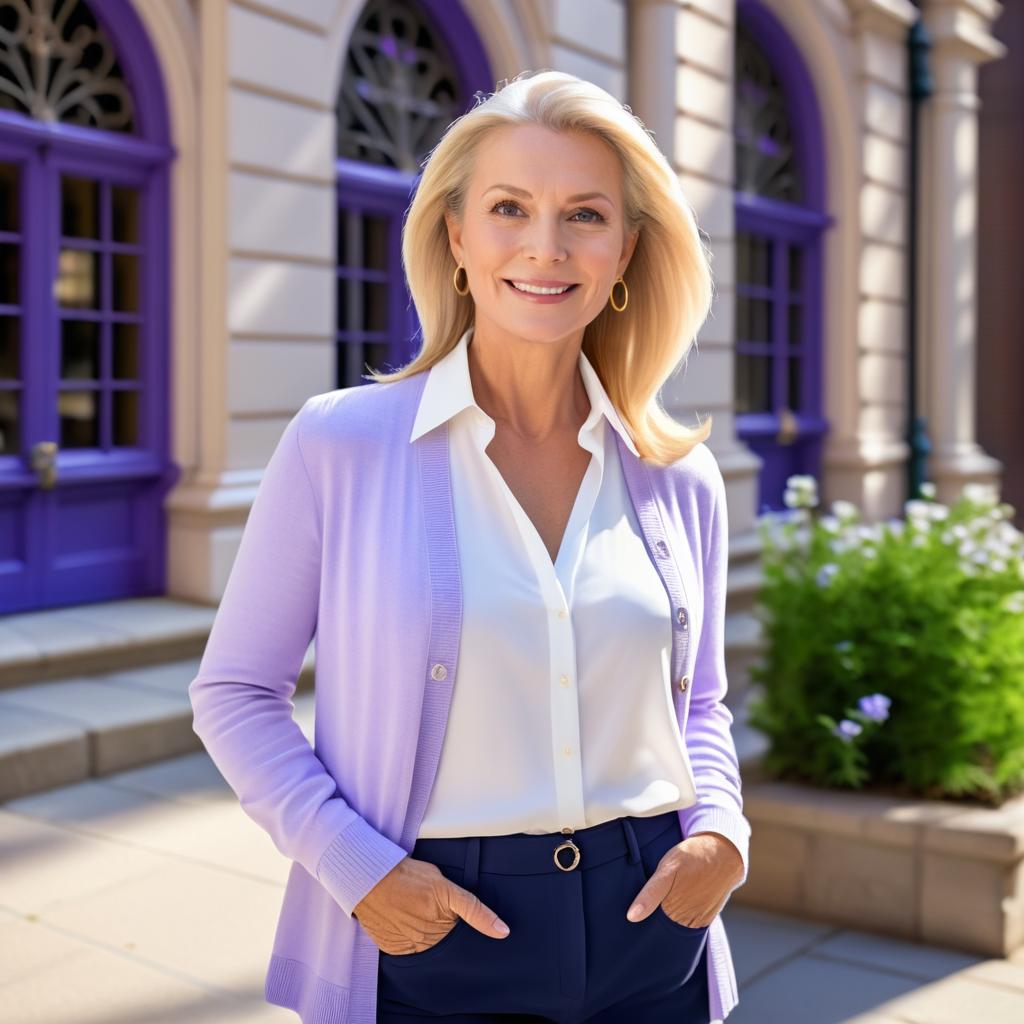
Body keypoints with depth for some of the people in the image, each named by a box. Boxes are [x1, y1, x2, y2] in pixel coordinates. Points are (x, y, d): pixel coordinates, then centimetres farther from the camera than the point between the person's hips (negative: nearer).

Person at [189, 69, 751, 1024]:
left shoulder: (680, 478, 0)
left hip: (648, 929, 4)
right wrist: (353, 866, -14)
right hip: (436, 942, -3)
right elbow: (235, 694, -4)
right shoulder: (340, 444, -9)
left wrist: (720, 830, -5)